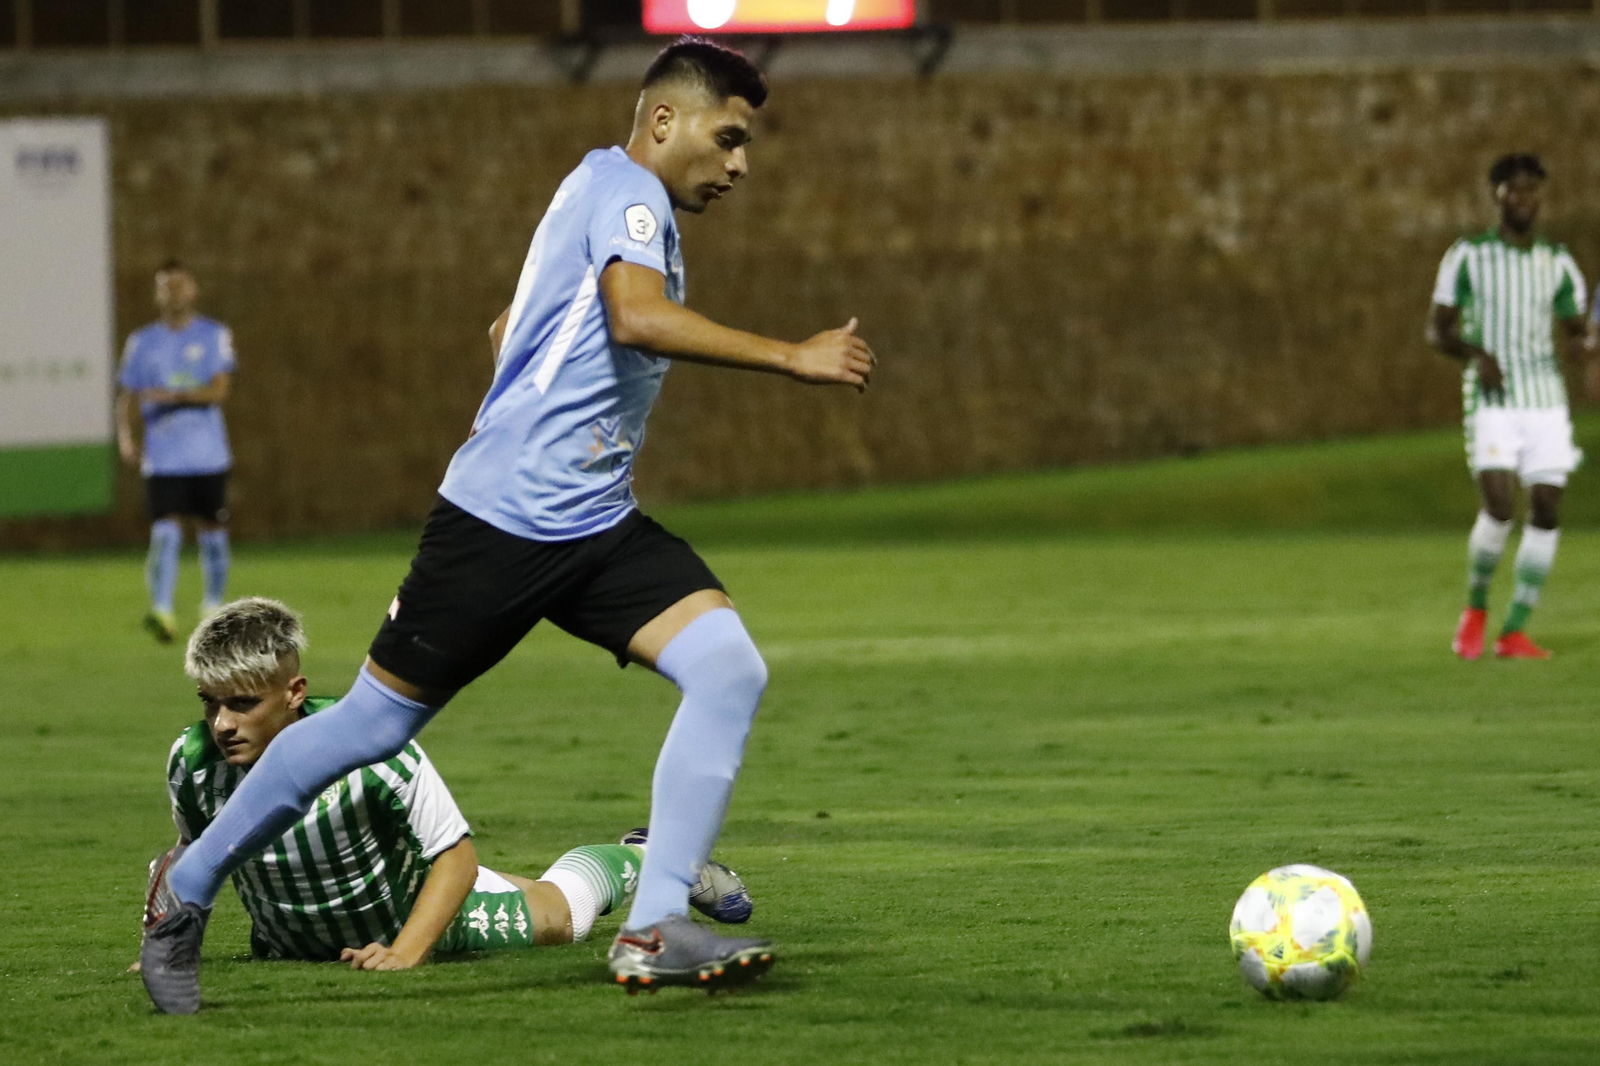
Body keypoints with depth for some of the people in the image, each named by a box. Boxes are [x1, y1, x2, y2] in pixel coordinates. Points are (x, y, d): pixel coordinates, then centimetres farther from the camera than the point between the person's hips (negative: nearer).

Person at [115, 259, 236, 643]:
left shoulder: (215, 335, 2)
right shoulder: (142, 342, 8)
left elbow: (219, 390, -9)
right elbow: (127, 394, 10)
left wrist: (174, 395, -22)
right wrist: (125, 435, -7)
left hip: (209, 456, 0)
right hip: (163, 461, 0)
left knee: (212, 532, 6)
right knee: (165, 532, -14)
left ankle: (213, 608, 23)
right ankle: (162, 611, -20)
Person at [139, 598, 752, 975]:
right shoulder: (193, 762, -31)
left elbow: (457, 857, -31)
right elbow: (193, 852, -7)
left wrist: (406, 951, -42)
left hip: (416, 910, -4)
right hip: (296, 944, 4)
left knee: (557, 914, 19)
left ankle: (640, 860, 52)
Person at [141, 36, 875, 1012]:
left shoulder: (621, 201, 19)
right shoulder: (623, 185, -10)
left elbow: (513, 331, 31)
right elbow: (636, 315, -29)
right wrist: (794, 359, -29)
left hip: (596, 528, 9)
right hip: (501, 519, -9)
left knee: (729, 668, -13)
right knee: (374, 724, 0)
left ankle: (654, 930, -16)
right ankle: (188, 896, 18)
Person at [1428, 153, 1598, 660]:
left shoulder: (1557, 262, 11)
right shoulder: (1468, 255, 2)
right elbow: (1437, 329, 3)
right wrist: (1476, 354, -17)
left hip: (1545, 400, 4)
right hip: (1491, 401, -4)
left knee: (1547, 510, -4)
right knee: (1499, 507, -18)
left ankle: (1514, 632, 3)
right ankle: (1476, 609, 7)